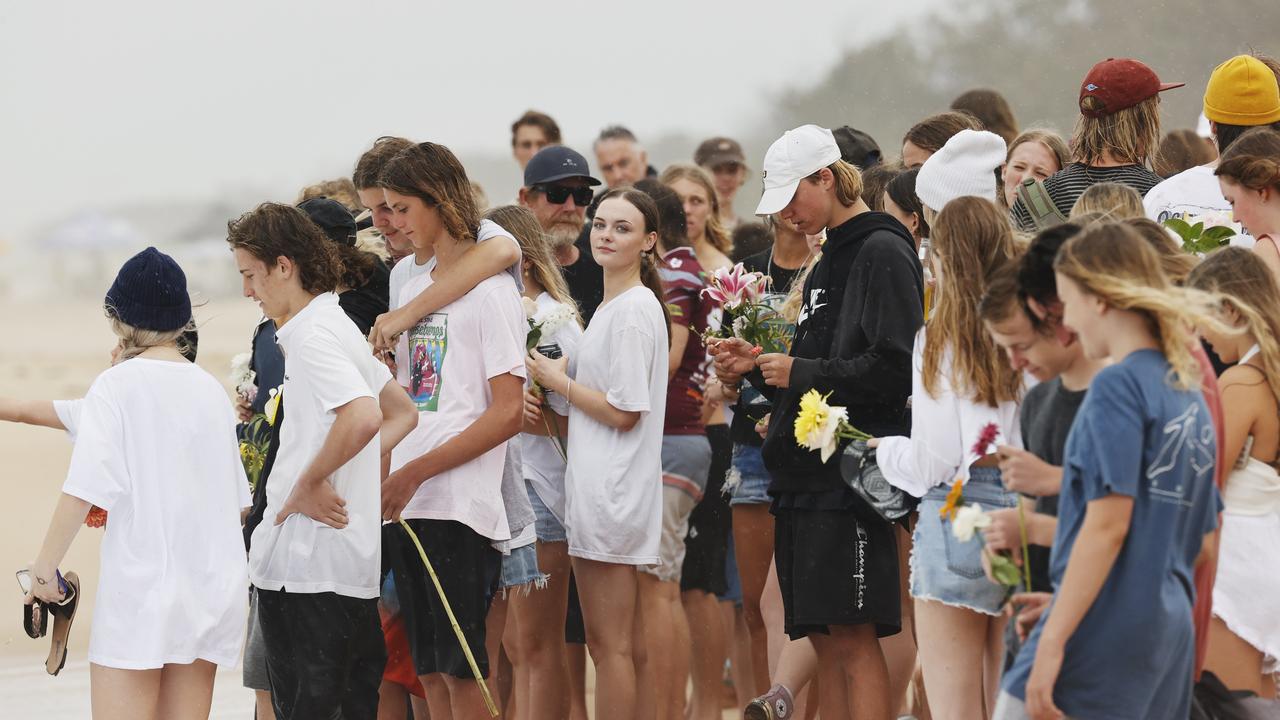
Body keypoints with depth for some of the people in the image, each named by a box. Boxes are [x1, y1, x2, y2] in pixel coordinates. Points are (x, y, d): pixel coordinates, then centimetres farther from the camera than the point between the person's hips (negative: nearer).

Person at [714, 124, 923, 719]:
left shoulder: (882, 252, -9)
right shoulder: (827, 261, 21)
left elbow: (892, 369, -18)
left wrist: (799, 372, -10)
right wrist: (759, 366, 10)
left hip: (852, 473, -9)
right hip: (806, 472, 10)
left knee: (853, 637, -10)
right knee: (825, 640, 8)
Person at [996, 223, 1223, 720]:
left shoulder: (1119, 385, -10)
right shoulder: (1190, 394, 15)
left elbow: (1108, 526, -17)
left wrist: (1053, 640, -18)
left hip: (1107, 635, -8)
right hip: (1171, 635, 8)